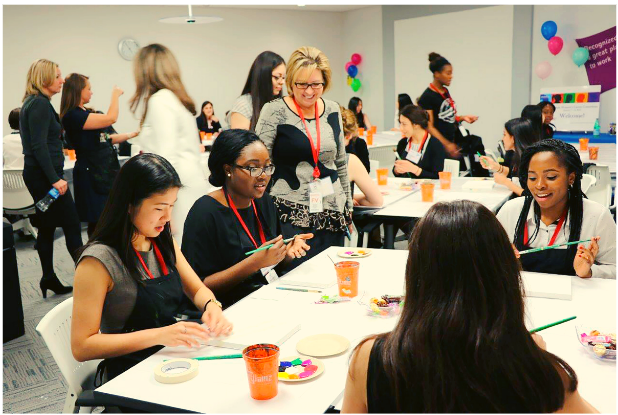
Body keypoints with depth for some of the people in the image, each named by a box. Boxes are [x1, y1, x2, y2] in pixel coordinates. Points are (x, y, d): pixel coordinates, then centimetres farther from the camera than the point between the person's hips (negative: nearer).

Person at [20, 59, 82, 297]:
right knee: (72, 224, -5)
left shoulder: (34, 103, 16)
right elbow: (38, 146, -21)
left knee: (47, 228, 11)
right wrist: (55, 179, -23)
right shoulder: (40, 104, -14)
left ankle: (49, 280, 17)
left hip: (38, 175, 10)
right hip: (44, 175, -10)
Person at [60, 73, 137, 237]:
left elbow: (103, 139, 19)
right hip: (91, 173, -9)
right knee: (97, 222, -4)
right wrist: (115, 95, -6)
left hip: (105, 170, 9)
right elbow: (111, 118, -23)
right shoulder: (73, 116, -15)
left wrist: (131, 135, 14)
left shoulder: (86, 113, 15)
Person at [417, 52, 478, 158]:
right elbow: (429, 127, -17)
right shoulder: (427, 96, -13)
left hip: (452, 142, 8)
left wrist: (463, 118, 4)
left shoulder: (446, 92, 13)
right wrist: (447, 144, -22)